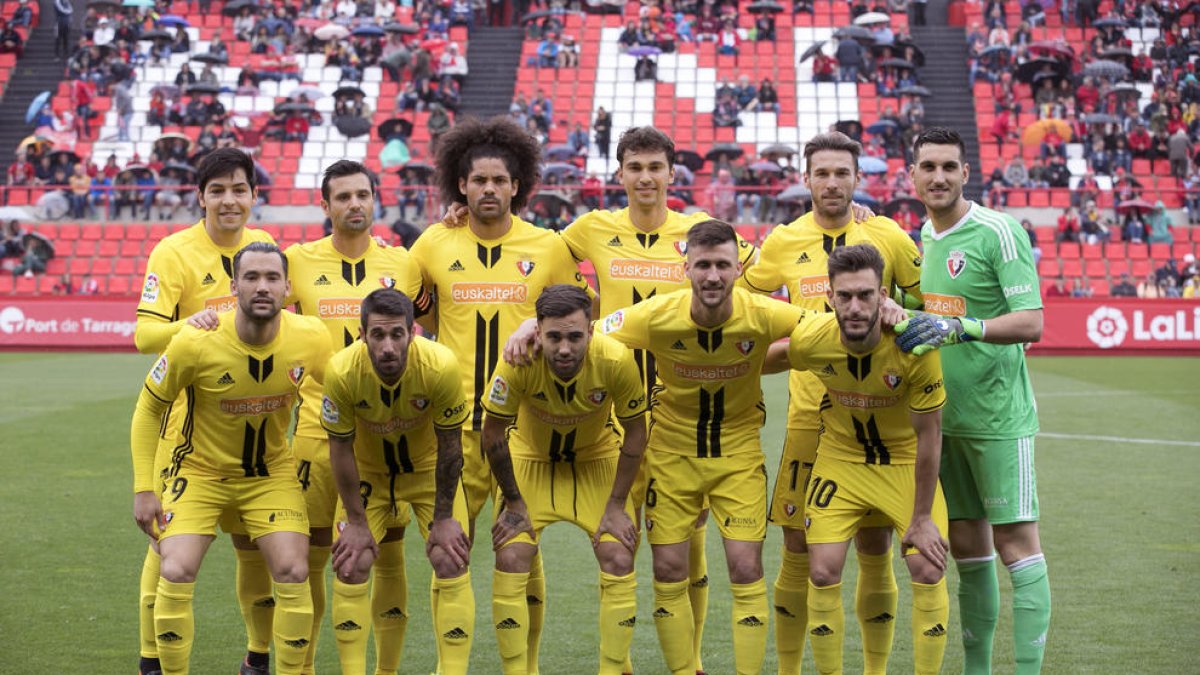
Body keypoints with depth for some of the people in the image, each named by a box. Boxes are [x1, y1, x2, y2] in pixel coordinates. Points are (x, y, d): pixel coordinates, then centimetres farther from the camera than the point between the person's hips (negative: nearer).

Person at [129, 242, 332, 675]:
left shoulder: (311, 339, -17)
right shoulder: (195, 344, -24)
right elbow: (148, 408, -8)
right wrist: (143, 489, -11)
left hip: (271, 472, 2)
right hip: (200, 471, -2)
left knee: (293, 575, -13)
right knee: (176, 576, -16)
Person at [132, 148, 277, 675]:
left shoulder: (267, 247, 7)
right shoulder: (173, 253, -7)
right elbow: (143, 334, -14)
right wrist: (187, 325, -33)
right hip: (188, 418, -4)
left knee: (258, 542, 8)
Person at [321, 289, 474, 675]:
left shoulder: (440, 367, -32)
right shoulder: (342, 372, -30)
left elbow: (449, 443, -17)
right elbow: (341, 449, -15)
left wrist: (443, 518, -12)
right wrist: (356, 522, -11)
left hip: (428, 468, -1)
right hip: (368, 472, 1)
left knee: (451, 563, -11)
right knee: (352, 566, -8)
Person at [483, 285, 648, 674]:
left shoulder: (616, 361, -31)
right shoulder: (518, 362, -32)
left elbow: (634, 431, -13)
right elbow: (493, 434, -16)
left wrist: (616, 505, -11)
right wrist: (514, 503, -10)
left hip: (597, 459, 0)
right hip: (531, 458, 0)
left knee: (619, 562, -11)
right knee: (510, 560, -14)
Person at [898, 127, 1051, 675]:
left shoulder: (998, 233, -10)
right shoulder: (919, 238, 11)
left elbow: (1030, 323, -18)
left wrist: (959, 327, -28)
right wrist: (896, 332, 5)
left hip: (997, 415, -7)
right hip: (941, 417, 7)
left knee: (1015, 540, -7)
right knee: (966, 546, 11)